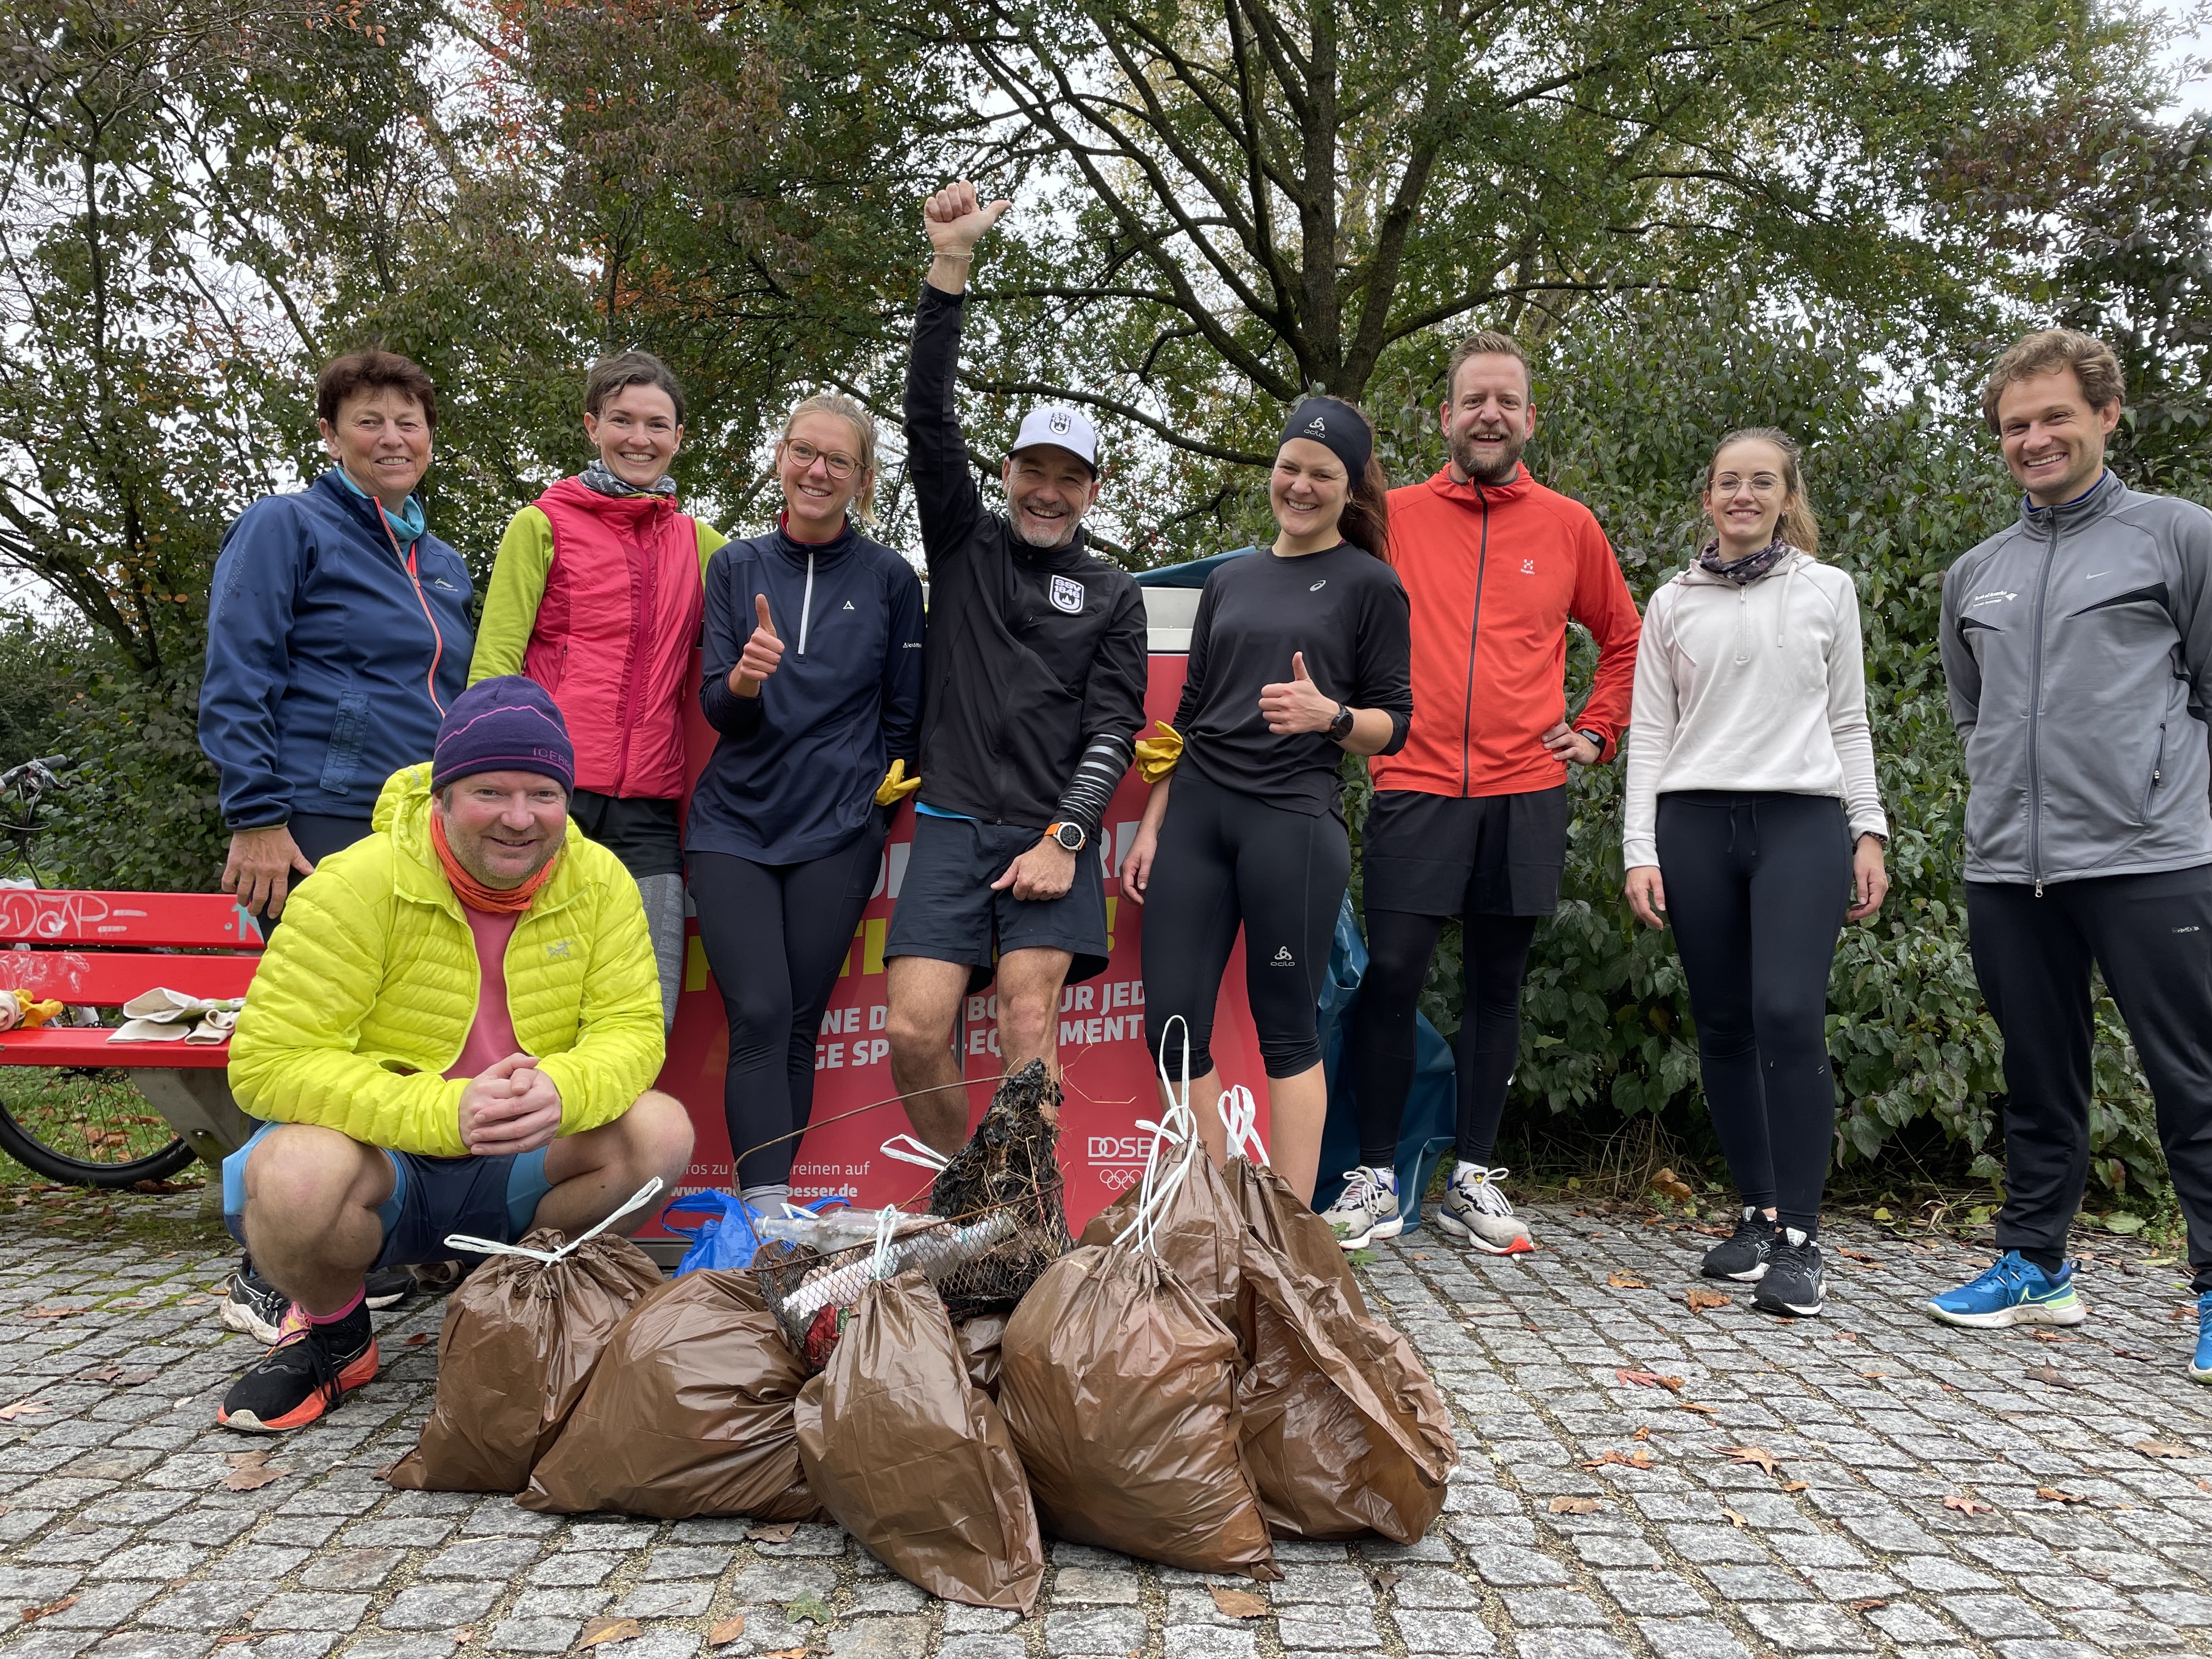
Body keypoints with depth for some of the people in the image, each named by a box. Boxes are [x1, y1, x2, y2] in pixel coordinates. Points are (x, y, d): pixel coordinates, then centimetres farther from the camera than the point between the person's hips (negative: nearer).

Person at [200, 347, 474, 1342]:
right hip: (322, 826, -7)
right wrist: (257, 817, -14)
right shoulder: (286, 528, 2)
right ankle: (272, 1279, 1)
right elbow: (236, 682, -6)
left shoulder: (444, 568, 22)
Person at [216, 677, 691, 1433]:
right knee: (296, 1177, -36)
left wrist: (561, 1091, -35)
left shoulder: (599, 881, -7)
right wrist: (446, 1112, -35)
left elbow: (632, 1031, -10)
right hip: (376, 1157, -3)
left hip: (518, 1169, 3)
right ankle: (331, 1333, 1)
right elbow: (268, 1061, -22)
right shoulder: (360, 883, -19)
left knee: (661, 1131, -22)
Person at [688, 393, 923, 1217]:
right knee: (760, 1017, -12)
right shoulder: (735, 566, 9)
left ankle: (767, 1211, 6)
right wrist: (742, 680, -18)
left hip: (838, 831, -1)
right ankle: (766, 1208, -14)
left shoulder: (889, 577, 5)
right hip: (735, 822, 1)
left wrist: (882, 784, 5)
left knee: (798, 1027, -1)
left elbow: (905, 713, 12)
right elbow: (717, 710, 2)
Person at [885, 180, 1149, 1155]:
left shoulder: (1112, 596, 12)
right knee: (914, 1032, -10)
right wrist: (951, 267, -7)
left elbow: (1114, 727, 3)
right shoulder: (964, 543, 13)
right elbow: (929, 418, 1)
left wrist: (1065, 838, -11)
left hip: (1053, 833, 0)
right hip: (951, 825, 1)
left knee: (1028, 1018, -14)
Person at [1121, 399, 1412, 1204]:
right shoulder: (1230, 581, 19)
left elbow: (1393, 726, 3)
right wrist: (1151, 827, 14)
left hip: (1293, 817, -5)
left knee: (1287, 1030, -1)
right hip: (1196, 812, 5)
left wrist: (1328, 715, -18)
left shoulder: (1370, 585, 5)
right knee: (1172, 1024, 1)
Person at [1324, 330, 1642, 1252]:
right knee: (1391, 976, -7)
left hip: (1526, 794, 2)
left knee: (1497, 985, 7)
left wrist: (1595, 733, 11)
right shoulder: (1393, 517, 6)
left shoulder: (1569, 527, 10)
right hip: (1416, 786, -1)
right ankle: (1375, 1181, 6)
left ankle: (1473, 1180, 18)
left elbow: (1625, 640, 21)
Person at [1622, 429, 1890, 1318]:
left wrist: (1869, 832, 5)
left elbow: (1847, 723, 13)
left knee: (1789, 1013, -16)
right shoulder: (1673, 604, 12)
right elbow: (1649, 733, 9)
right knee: (1724, 1024, 4)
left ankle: (1799, 1238, -10)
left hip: (1803, 820, -2)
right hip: (1694, 822, 2)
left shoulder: (1827, 591, 12)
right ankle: (1758, 1215, 15)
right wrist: (1639, 850, 1)